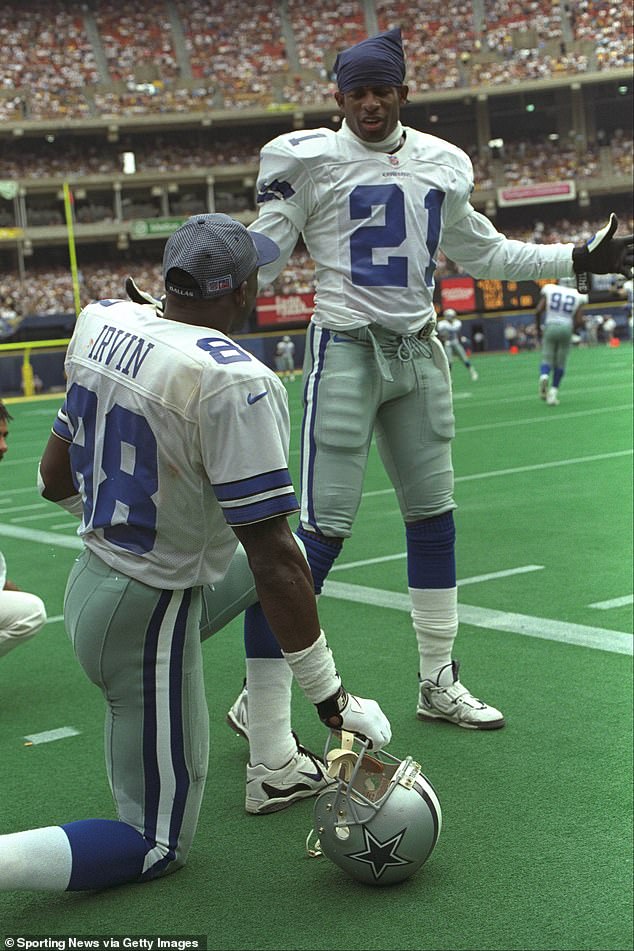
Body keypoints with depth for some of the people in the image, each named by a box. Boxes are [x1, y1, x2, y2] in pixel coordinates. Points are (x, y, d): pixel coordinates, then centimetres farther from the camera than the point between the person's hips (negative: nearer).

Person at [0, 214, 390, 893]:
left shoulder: (102, 323, -4)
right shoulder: (233, 383, -26)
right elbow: (274, 561, -25)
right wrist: (329, 696, -15)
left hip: (90, 578, 8)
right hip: (146, 621, -8)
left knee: (274, 563, 28)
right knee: (156, 847, 10)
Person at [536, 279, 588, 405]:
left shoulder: (549, 291, 5)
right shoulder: (577, 296, 6)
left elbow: (538, 311, -1)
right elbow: (579, 321, 0)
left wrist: (538, 329, 11)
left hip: (550, 327, 0)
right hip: (566, 328, 0)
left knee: (547, 358, 6)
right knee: (560, 363, 10)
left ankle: (544, 376, -26)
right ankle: (554, 391, 5)